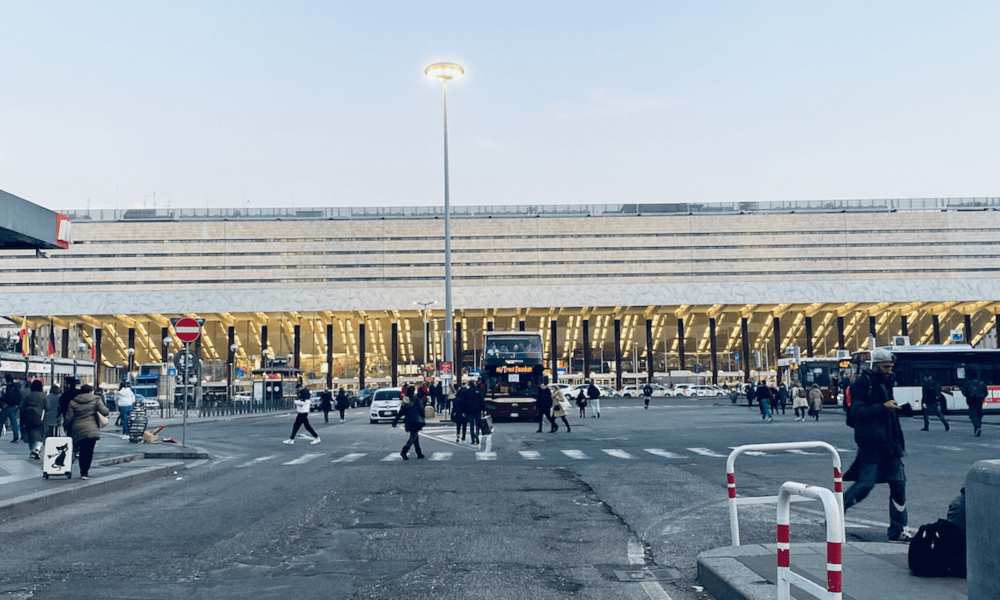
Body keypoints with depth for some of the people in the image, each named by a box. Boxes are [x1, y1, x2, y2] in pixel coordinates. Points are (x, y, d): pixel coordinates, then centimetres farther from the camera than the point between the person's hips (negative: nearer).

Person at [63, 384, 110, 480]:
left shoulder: (73, 402, 9)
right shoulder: (96, 400, 1)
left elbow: (68, 417, 6)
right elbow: (104, 412, -7)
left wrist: (66, 427, 21)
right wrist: (108, 412, 15)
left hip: (77, 431, 3)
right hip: (91, 430, -3)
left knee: (82, 451, 14)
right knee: (89, 451, 0)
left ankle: (83, 472, 17)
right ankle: (85, 472, -7)